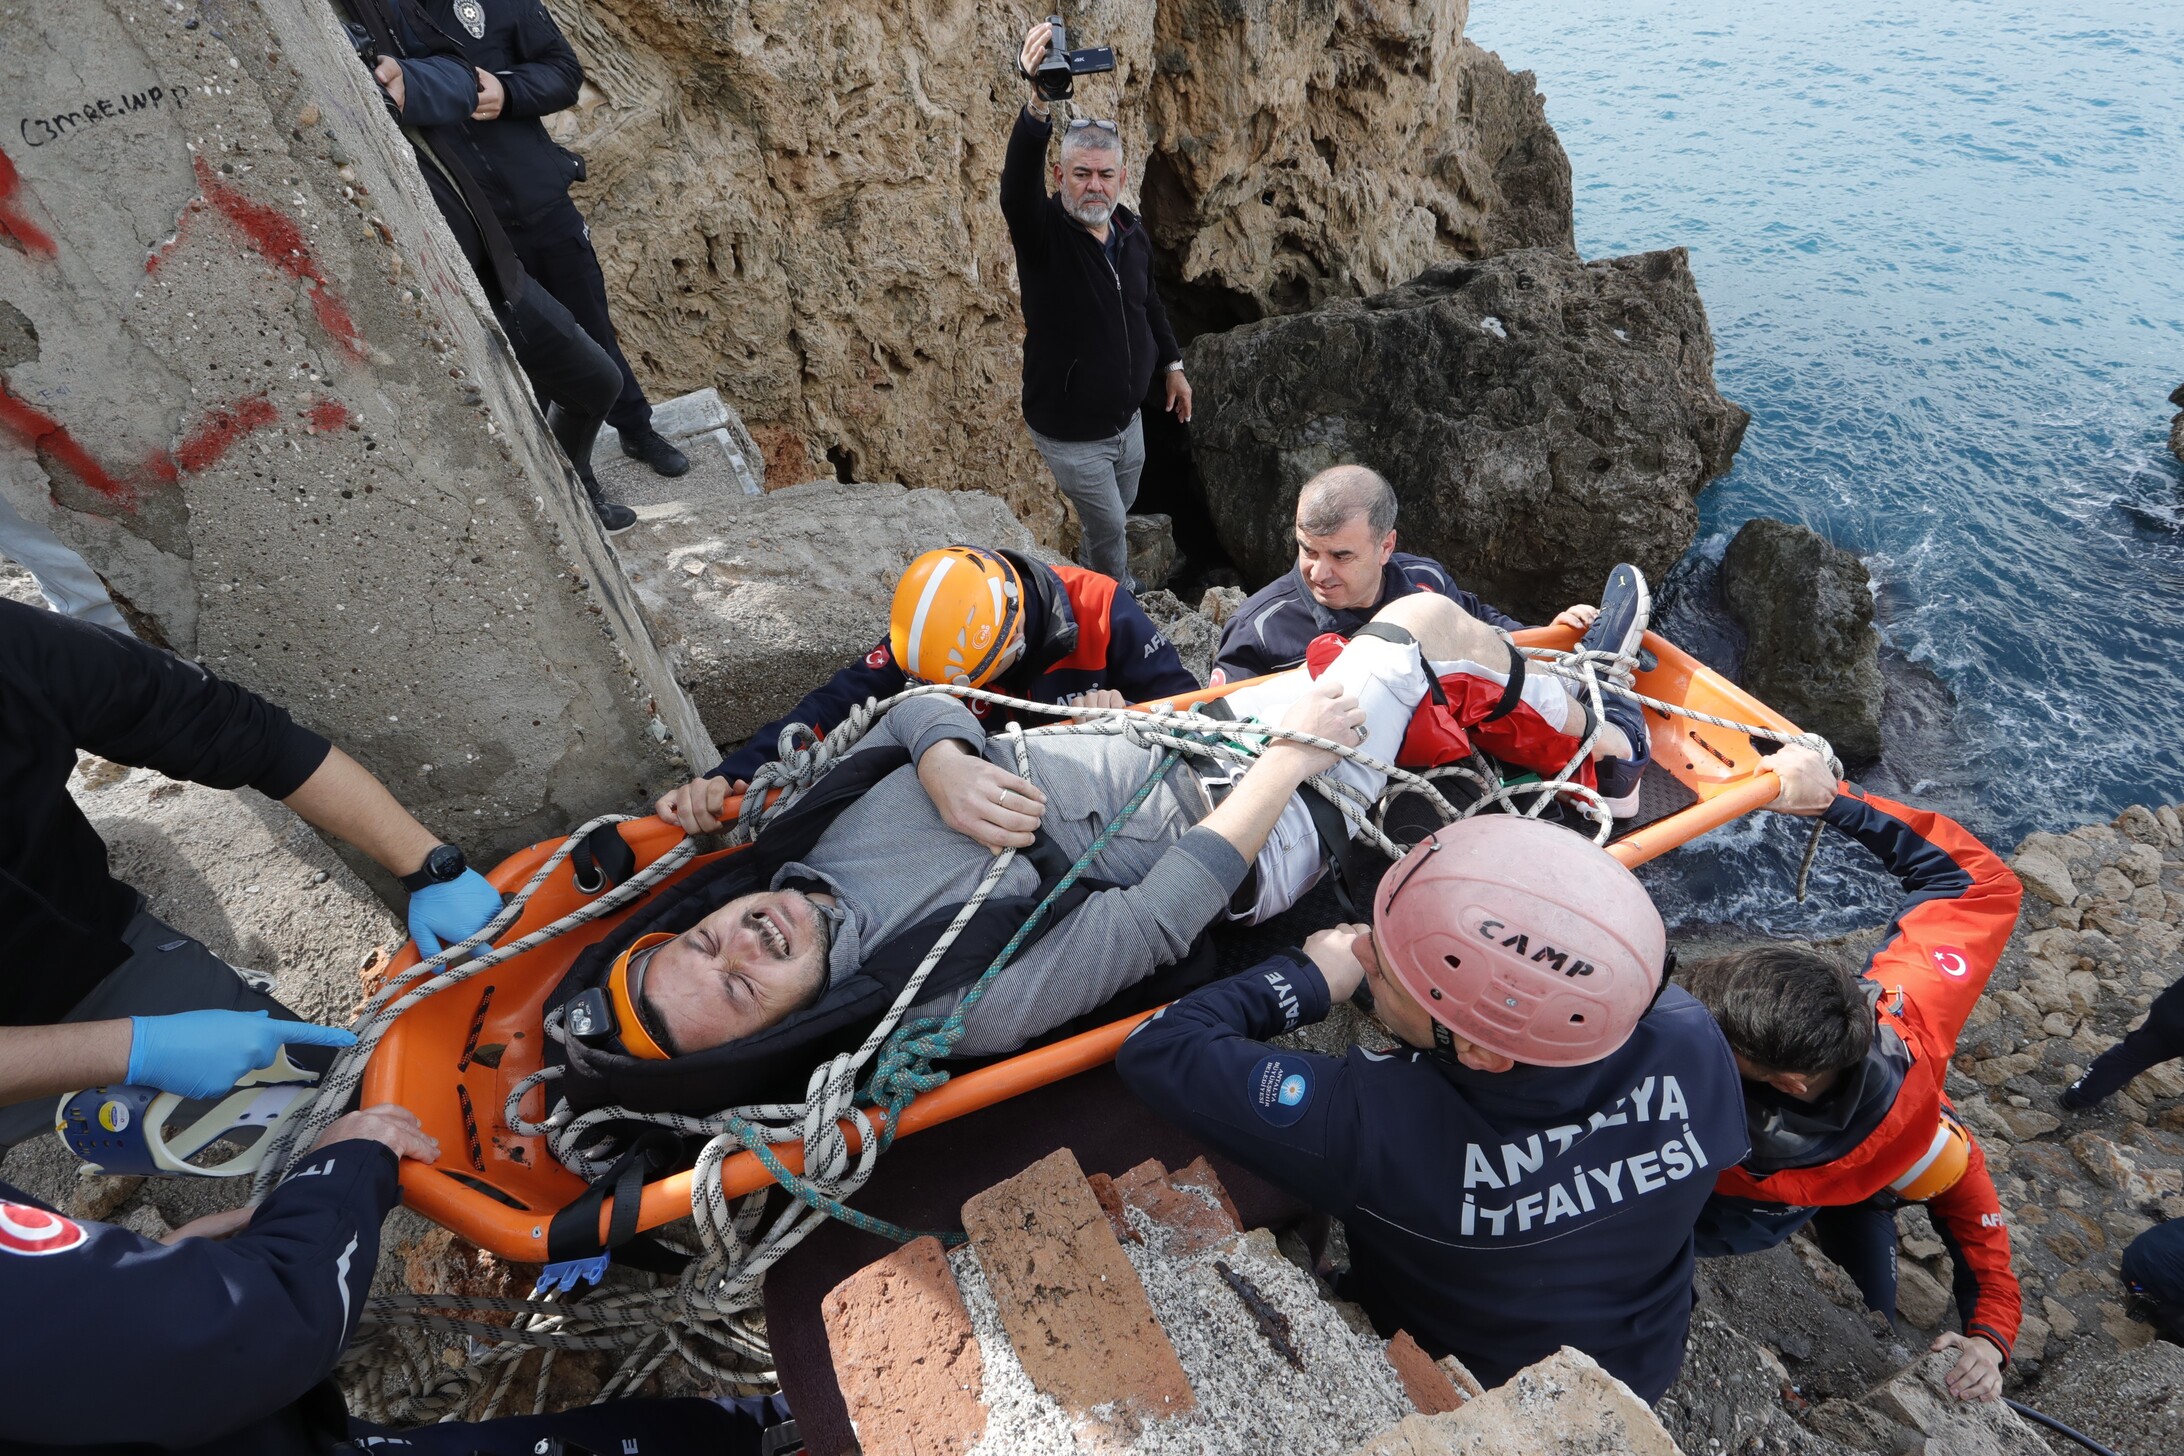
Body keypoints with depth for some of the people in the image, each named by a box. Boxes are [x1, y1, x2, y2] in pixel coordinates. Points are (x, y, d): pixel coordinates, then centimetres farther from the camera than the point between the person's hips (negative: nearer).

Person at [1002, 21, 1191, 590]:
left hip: (1126, 420, 6)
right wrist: (1037, 102, -63)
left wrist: (1172, 363, 21)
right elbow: (1018, 179, -44)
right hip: (1070, 432, -6)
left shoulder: (1131, 231, -1)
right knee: (1109, 527, 9)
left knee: (1113, 518, 26)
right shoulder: (1043, 232, -21)